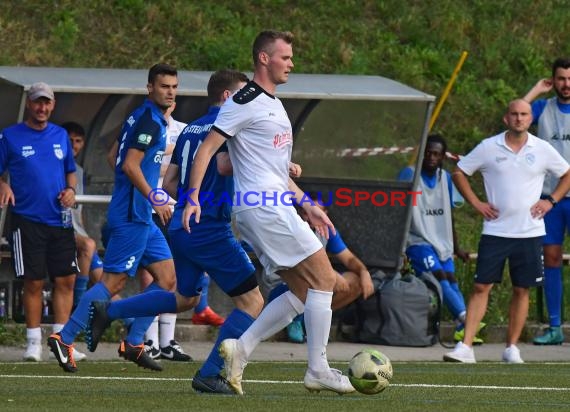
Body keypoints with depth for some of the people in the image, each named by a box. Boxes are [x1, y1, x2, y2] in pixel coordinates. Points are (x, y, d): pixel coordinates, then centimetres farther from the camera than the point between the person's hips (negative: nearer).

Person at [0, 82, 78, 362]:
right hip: (27, 220, -4)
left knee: (66, 280, 0)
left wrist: (70, 189, 1)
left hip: (60, 221, 4)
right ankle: (34, 342, 6)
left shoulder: (60, 136, 11)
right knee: (34, 282, -3)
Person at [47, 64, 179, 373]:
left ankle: (133, 344, 8)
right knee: (113, 282, -10)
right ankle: (64, 339, -7)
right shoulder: (150, 120, -13)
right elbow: (130, 165, -21)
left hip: (140, 216, 10)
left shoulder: (142, 117, 16)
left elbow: (116, 157, 24)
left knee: (167, 278, 8)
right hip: (132, 216, -10)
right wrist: (155, 200, -19)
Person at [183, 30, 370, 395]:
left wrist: (308, 206, 24)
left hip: (276, 206, 10)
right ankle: (318, 371, -6)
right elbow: (207, 149, -12)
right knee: (323, 278, -9)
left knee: (303, 291, 7)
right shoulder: (245, 102, -9)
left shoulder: (273, 104, 22)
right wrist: (194, 198, -21)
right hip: (263, 206, -10)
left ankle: (240, 350, 4)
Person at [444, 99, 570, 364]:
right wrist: (476, 203, 1)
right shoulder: (489, 148, 0)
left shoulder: (543, 150, 2)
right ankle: (465, 347, -9)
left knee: (521, 290, 4)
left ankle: (512, 348, 14)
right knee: (481, 287, -6)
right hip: (495, 230, -1)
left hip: (530, 231, 1)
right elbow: (459, 173, 10)